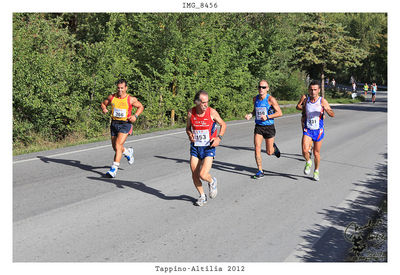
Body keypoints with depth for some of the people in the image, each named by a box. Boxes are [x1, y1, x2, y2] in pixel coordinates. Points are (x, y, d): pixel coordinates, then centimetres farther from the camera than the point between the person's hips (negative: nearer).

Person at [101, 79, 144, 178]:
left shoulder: (131, 99, -7)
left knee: (118, 146, -19)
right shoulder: (111, 97, 1)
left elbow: (141, 107, 7)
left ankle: (114, 169, -18)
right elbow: (103, 103, 17)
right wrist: (104, 109, -6)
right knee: (115, 147, 15)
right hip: (114, 124, 5)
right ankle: (128, 152, 48)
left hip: (125, 124, -5)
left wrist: (135, 116, -9)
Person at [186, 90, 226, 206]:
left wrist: (219, 138, -11)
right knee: (194, 175, 3)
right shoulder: (190, 112, -3)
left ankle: (212, 182, 21)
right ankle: (202, 196, 27)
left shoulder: (212, 112, -10)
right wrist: (189, 134, -9)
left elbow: (223, 125, 3)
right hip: (195, 147, 3)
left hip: (209, 147, -3)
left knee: (203, 175, -16)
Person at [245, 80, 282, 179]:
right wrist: (250, 115, 0)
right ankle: (260, 171, 2)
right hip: (258, 126, 4)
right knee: (257, 149, -9)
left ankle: (274, 148, 42)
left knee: (269, 152, 5)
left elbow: (279, 113, -11)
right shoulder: (255, 98, 4)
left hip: (269, 127, -4)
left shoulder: (270, 99, -13)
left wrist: (267, 117, -22)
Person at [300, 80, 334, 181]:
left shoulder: (322, 101, -10)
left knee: (316, 153, 8)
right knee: (305, 151, -18)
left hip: (318, 130, -1)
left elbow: (332, 114, -15)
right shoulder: (306, 100, 0)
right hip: (307, 130, 1)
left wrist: (327, 109, -35)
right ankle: (308, 162, 14)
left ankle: (316, 170, 32)